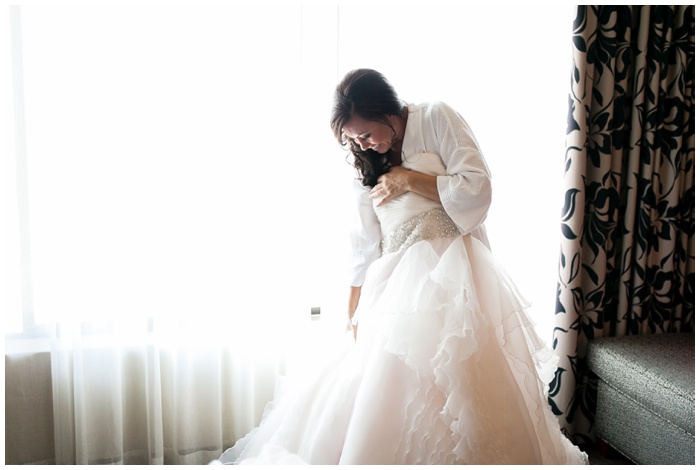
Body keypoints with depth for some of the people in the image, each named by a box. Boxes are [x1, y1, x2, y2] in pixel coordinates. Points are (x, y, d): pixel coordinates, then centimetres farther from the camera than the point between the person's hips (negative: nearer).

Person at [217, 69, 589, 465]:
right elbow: (365, 250, 13)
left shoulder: (437, 120, 3)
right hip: (397, 283, 4)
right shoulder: (366, 165, 15)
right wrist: (354, 322, 10)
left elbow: (478, 189, -6)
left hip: (452, 272, -4)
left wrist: (409, 180, -5)